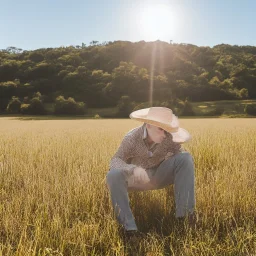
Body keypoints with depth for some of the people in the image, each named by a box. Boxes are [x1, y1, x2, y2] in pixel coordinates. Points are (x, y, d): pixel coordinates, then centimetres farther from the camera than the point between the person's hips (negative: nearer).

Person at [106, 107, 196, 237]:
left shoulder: (169, 138, -17)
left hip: (159, 176, 2)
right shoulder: (132, 138, -21)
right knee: (113, 175, -34)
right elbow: (115, 160, -25)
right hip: (136, 178, -1)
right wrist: (133, 169, -44)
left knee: (186, 158, -23)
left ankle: (183, 212, -22)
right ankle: (129, 226, -27)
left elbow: (181, 154, -6)